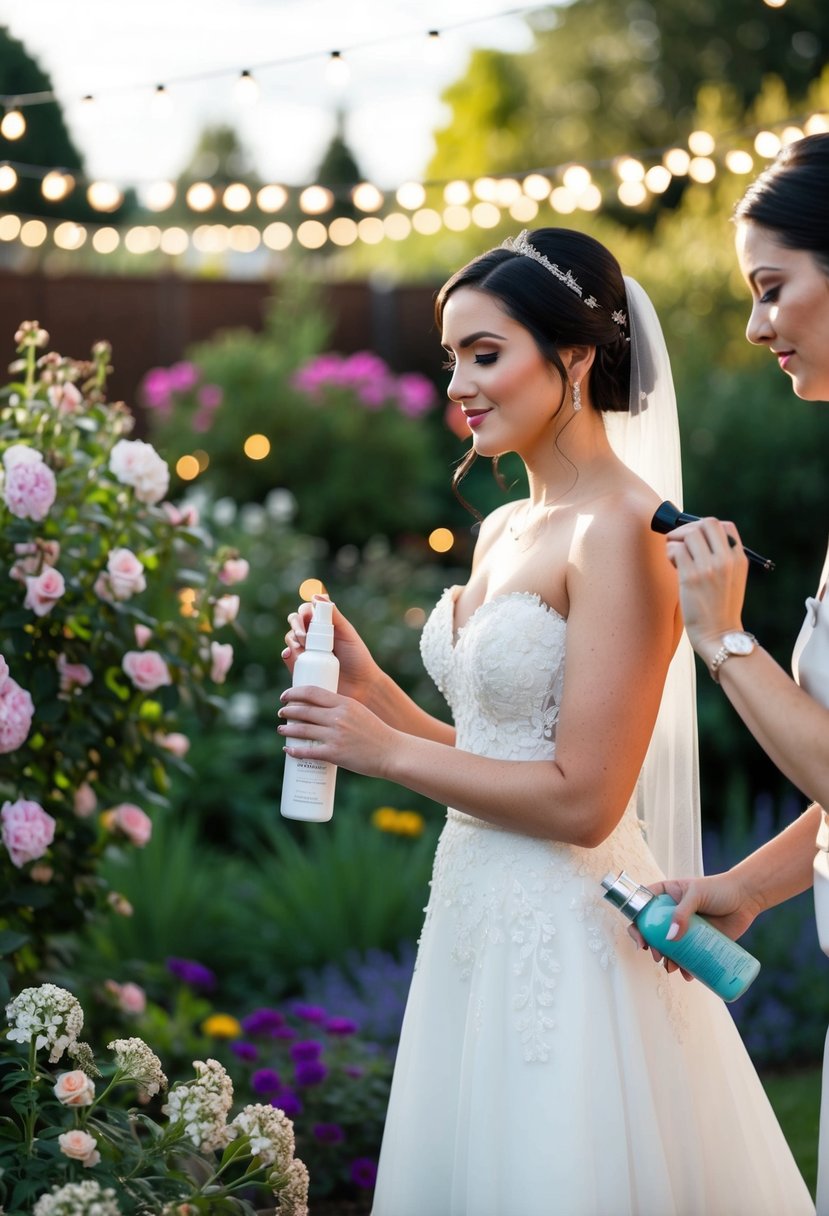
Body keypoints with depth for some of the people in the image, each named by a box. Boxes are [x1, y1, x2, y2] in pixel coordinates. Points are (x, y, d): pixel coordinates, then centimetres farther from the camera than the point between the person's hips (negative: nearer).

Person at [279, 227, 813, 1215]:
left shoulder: (621, 532, -16)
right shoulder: (503, 530, 11)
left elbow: (581, 800, -20)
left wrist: (384, 750, -13)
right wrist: (368, 686, 2)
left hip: (567, 938, -9)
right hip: (477, 915, 9)